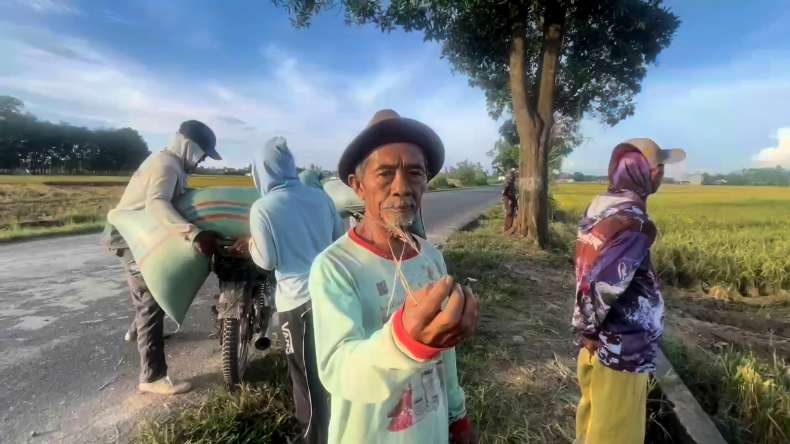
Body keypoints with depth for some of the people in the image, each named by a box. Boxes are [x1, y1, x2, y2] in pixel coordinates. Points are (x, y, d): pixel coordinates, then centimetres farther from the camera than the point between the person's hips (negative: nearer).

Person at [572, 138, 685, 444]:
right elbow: (603, 285, -28)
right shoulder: (633, 222, -24)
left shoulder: (598, 206, 1)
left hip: (598, 340, 8)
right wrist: (587, 331, -11)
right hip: (619, 348, -8)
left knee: (593, 416, 26)